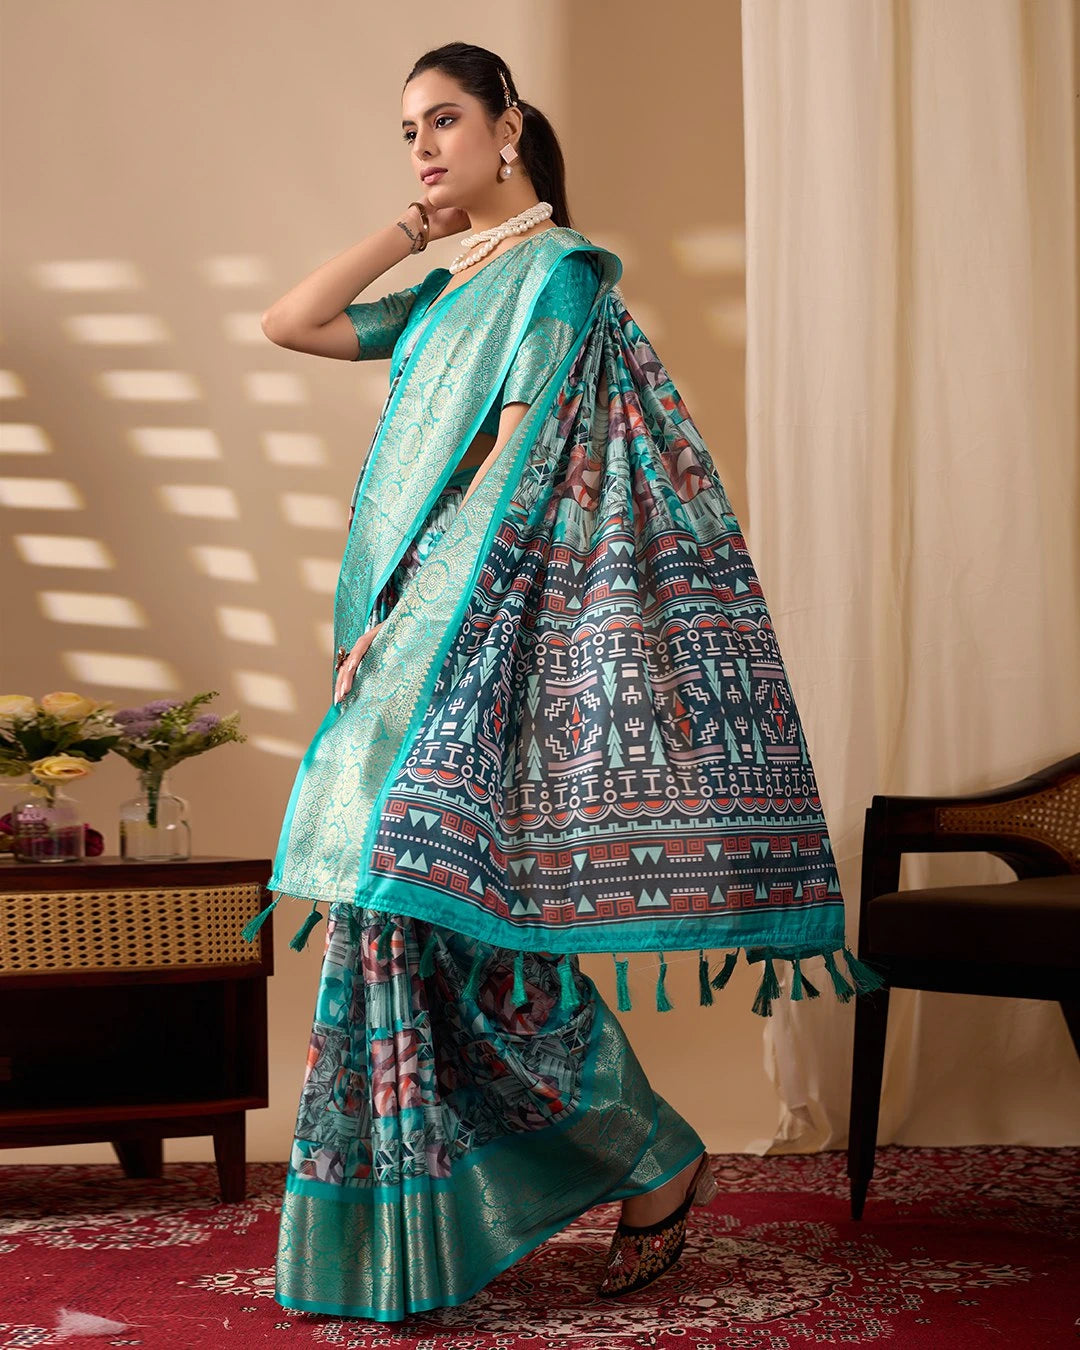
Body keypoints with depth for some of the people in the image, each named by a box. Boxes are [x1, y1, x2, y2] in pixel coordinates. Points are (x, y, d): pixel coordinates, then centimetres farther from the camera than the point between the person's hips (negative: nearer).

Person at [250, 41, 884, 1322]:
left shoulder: (555, 271, -6)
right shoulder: (450, 293, 20)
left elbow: (516, 467, -14)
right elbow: (287, 323, 15)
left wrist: (404, 622, -17)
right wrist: (412, 226, 13)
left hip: (488, 636, -8)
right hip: (421, 634, 8)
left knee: (451, 902, -11)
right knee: (405, 906, 5)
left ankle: (659, 1162, 5)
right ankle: (405, 1222, 13)